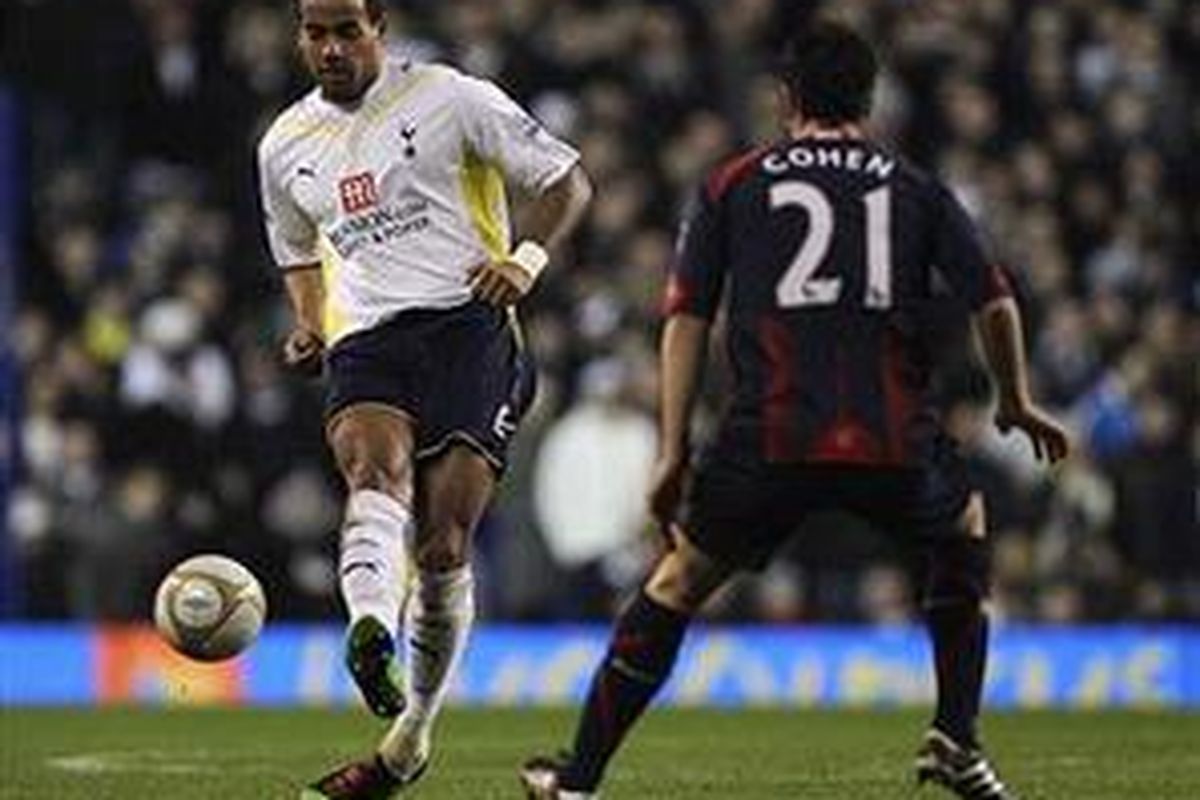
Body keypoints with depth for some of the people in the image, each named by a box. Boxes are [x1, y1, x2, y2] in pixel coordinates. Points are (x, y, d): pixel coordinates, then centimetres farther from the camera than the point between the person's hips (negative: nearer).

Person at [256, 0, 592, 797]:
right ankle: (371, 630, -60)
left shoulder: (449, 98, 3)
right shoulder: (285, 146, 18)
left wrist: (526, 259, -12)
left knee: (443, 543, -12)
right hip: (365, 343, 3)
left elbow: (567, 179, 5)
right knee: (376, 469, -30)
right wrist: (309, 326, 14)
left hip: (466, 323, -3)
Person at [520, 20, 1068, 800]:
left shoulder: (733, 186, 14)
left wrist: (673, 453, 9)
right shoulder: (916, 190, 15)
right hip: (895, 443, 1)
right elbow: (996, 302, 9)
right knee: (965, 530, 30)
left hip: (770, 439, -1)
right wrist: (1017, 405, 25)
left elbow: (687, 318, 8)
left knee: (679, 582, 14)